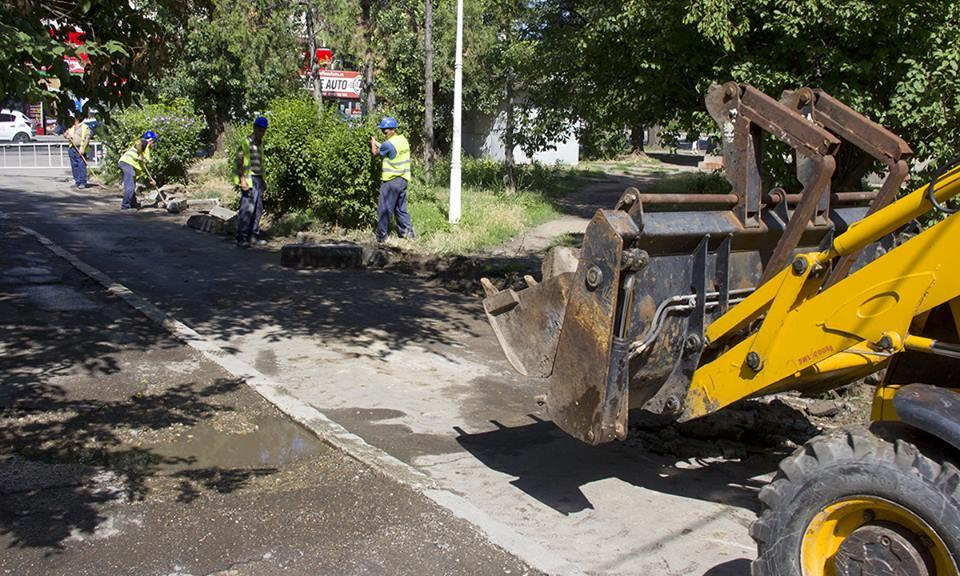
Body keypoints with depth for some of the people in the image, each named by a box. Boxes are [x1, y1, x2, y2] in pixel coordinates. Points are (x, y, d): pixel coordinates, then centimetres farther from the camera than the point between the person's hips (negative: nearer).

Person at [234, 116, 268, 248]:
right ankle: (241, 238, -13)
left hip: (258, 179, 9)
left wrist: (263, 181, 21)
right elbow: (239, 162, -14)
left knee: (258, 208, 11)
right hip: (249, 179, -9)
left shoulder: (259, 144, 17)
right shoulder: (245, 143, -9)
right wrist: (242, 179, -22)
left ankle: (254, 235, 20)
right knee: (246, 208, -13)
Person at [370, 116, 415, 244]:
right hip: (403, 180, 8)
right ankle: (408, 232, 17)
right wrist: (376, 143, 22)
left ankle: (381, 237, 5)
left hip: (391, 181, -8)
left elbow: (375, 153, -1)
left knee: (384, 210, 0)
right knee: (401, 208, 17)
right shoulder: (403, 140, 7)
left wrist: (373, 142, 16)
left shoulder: (389, 144, -18)